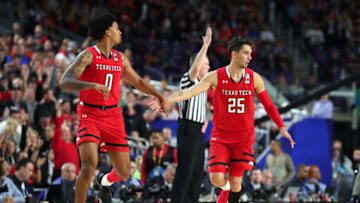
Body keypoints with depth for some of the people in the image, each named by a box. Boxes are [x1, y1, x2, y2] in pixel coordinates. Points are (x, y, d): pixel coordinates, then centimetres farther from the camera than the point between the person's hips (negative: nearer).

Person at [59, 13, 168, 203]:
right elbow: (65, 82, -22)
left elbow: (138, 82, 27)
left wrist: (160, 96, 17)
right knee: (90, 165, -25)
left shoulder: (120, 59, 10)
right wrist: (93, 85, -36)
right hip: (90, 115, -6)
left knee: (124, 172, 7)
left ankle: (105, 181, 42)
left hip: (113, 115, 6)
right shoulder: (88, 56, -9)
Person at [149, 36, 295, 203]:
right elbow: (190, 91, -16)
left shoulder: (254, 78, 0)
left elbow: (268, 105, 8)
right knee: (216, 179, -13)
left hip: (244, 137, 1)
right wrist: (167, 100, -31)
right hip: (221, 135, -1)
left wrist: (282, 128, 3)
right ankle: (226, 186, 22)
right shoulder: (215, 77, -7)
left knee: (236, 181, -2)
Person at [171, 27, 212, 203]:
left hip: (198, 130, 9)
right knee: (185, 169, -11)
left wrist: (204, 120, 15)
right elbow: (195, 68, -32)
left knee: (197, 170, 9)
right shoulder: (187, 79, -9)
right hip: (188, 128, -9)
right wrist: (205, 46, -35)